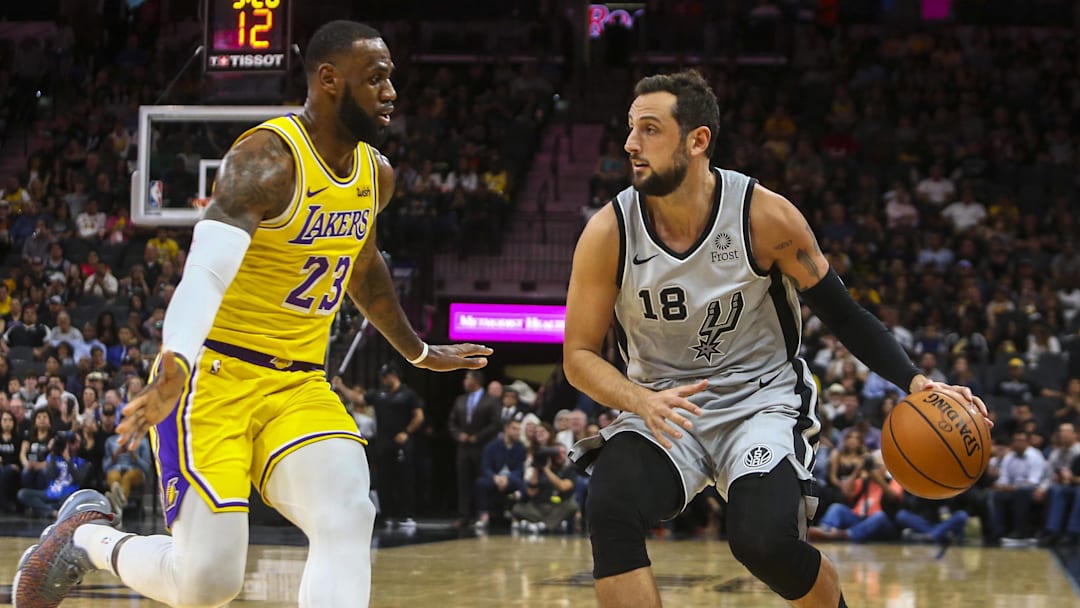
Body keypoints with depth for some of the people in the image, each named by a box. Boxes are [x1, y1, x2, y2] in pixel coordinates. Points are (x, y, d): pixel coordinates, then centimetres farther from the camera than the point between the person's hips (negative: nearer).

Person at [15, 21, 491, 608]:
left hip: (299, 385, 7)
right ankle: (89, 534, 19)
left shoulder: (377, 174, 9)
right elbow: (206, 268, -32)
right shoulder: (267, 159, -17)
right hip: (215, 377, -6)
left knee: (348, 517, -21)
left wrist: (418, 351, 43)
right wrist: (172, 371, -50)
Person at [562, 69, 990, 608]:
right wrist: (643, 402, -27)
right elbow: (579, 355, -7)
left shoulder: (765, 216, -15)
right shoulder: (609, 231, -12)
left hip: (760, 400, -1)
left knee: (764, 539, -26)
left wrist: (914, 381, -19)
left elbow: (843, 315, -4)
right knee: (610, 508, -29)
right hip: (661, 407, 2)